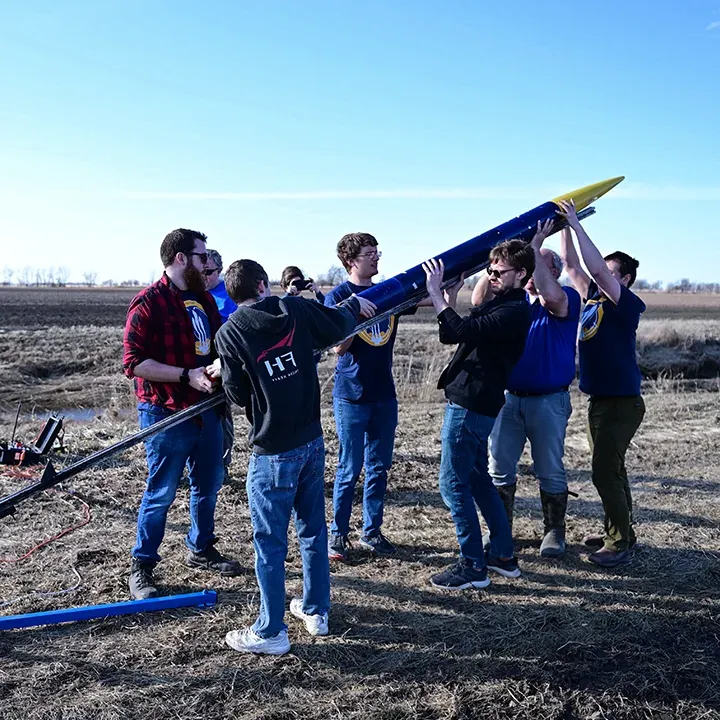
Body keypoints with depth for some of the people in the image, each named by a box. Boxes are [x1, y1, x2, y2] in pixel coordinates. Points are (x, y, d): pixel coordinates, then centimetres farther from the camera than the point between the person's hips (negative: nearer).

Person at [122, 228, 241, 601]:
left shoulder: (203, 298, 10)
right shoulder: (148, 302, -14)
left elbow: (218, 343, 21)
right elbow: (134, 362, -19)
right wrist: (187, 376, -24)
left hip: (207, 409, 8)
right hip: (166, 414, -7)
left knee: (208, 484, 18)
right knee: (161, 494, 2)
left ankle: (201, 550, 37)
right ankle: (141, 567, 18)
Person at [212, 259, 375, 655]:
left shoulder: (230, 333, -10)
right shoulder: (296, 309, -2)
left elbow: (239, 395, -6)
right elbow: (340, 325, 10)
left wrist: (222, 372, 14)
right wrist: (354, 302, 31)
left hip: (273, 453, -5)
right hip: (311, 442, 5)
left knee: (269, 542, 5)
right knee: (313, 529, 19)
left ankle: (271, 632, 15)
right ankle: (316, 610, 33)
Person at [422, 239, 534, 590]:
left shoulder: (514, 311, -17)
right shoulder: (496, 304, 15)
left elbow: (462, 331, -29)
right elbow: (452, 335, 15)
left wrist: (436, 293, -23)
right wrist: (450, 298, 2)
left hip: (470, 405, -11)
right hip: (472, 403, 11)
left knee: (453, 483, -4)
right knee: (477, 479, 18)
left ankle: (473, 566, 5)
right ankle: (504, 555, 28)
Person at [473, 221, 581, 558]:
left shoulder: (566, 300, -4)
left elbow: (551, 295, -27)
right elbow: (480, 299, -7)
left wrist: (535, 247, -22)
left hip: (548, 401, -4)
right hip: (508, 397, 4)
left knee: (550, 472, 7)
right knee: (499, 469, 7)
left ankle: (554, 532, 22)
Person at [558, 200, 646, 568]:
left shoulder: (626, 304, -13)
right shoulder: (593, 299, 9)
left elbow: (597, 268, -24)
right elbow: (572, 265, 12)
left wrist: (577, 224, -22)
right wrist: (565, 228, 5)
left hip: (621, 402, -9)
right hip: (600, 400, 9)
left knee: (605, 472, -9)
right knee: (608, 469, 16)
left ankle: (621, 544, -1)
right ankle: (616, 532, 27)